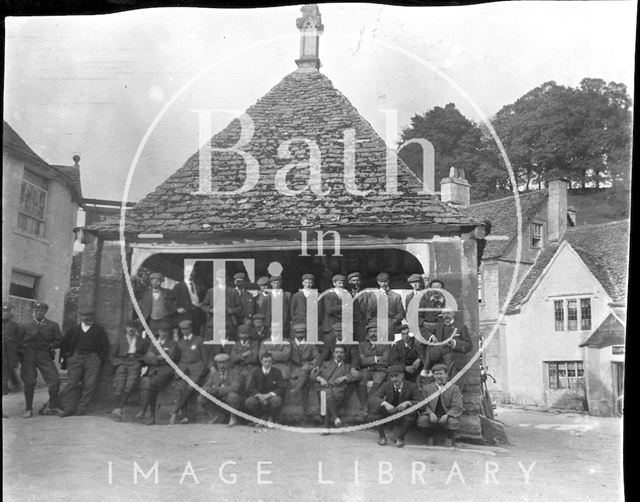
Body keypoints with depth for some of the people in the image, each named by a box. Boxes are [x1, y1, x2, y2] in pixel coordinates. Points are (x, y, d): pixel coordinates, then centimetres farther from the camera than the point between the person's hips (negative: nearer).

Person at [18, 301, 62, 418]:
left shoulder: (53, 325, 7)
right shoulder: (25, 325, 7)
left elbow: (58, 340, 7)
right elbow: (18, 341, 7)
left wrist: (50, 346, -6)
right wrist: (24, 348, -6)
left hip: (45, 356, 0)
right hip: (28, 357, 0)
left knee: (55, 379, -10)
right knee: (29, 383, 0)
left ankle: (52, 407, 3)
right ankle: (29, 410, 12)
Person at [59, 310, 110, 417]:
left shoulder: (99, 330, 12)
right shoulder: (73, 330, 16)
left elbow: (105, 346, 8)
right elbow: (64, 344, 18)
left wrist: (101, 359, -1)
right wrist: (64, 358, 7)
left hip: (93, 359, -1)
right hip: (75, 358, 1)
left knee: (89, 385, -8)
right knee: (71, 384, -7)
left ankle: (81, 409, -3)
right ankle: (69, 409, -6)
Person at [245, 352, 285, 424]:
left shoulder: (277, 373, 1)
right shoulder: (256, 372, 5)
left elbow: (281, 388, -8)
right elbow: (251, 388, -2)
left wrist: (268, 395, -24)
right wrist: (259, 395, -24)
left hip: (271, 397, -1)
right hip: (259, 397, 1)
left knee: (277, 400, -37)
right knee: (249, 402, -31)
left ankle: (271, 419, -5)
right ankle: (262, 417, -1)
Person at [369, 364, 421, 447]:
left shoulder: (412, 386, -7)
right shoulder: (386, 385, -4)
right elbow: (374, 398, -17)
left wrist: (407, 402, -36)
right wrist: (385, 403, -39)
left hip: (403, 415, -1)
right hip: (388, 414, 1)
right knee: (375, 407, -26)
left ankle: (400, 438, -14)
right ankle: (381, 436, -7)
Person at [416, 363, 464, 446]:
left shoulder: (454, 388, 3)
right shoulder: (427, 388, 10)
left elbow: (458, 408, -5)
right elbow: (423, 405, 2)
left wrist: (447, 415, -24)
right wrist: (430, 413, -20)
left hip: (446, 418, -1)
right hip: (432, 418, 1)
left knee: (453, 422, -35)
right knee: (422, 420, -31)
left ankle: (450, 437, 3)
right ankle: (430, 436, 4)